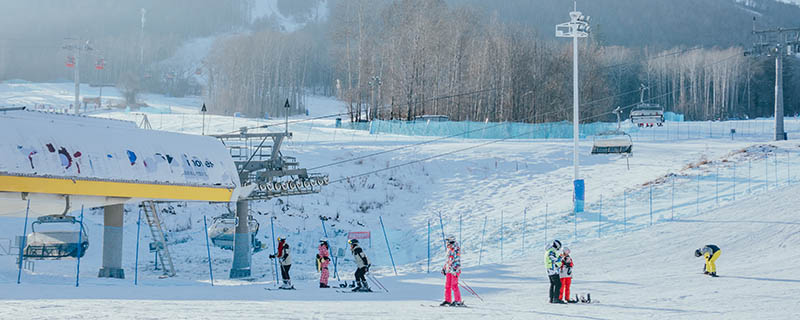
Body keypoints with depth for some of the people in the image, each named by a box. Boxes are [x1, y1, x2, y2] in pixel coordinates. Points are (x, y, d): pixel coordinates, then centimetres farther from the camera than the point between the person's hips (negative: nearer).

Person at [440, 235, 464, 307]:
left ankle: (458, 301, -8)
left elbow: (457, 260, -17)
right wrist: (444, 268, 27)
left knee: (454, 285, -11)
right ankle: (447, 300, 15)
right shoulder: (449, 249, 17)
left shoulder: (456, 249, -10)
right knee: (447, 285, 8)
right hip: (449, 270, 9)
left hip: (454, 270, -9)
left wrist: (455, 269, -25)